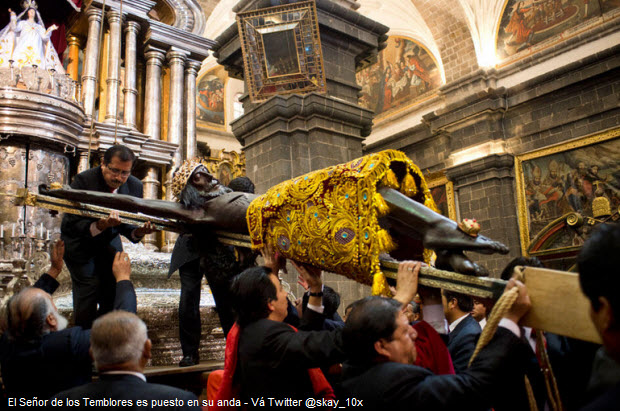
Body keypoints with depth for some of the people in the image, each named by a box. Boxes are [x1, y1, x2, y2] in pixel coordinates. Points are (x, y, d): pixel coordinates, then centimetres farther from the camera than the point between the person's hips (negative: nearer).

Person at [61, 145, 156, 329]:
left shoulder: (135, 186, -12)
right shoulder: (83, 180, -25)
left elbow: (128, 224, -7)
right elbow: (70, 224, -28)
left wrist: (138, 232, -31)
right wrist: (99, 226, -46)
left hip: (109, 241, 4)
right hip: (80, 244, -4)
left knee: (113, 291, -1)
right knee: (89, 287, -13)